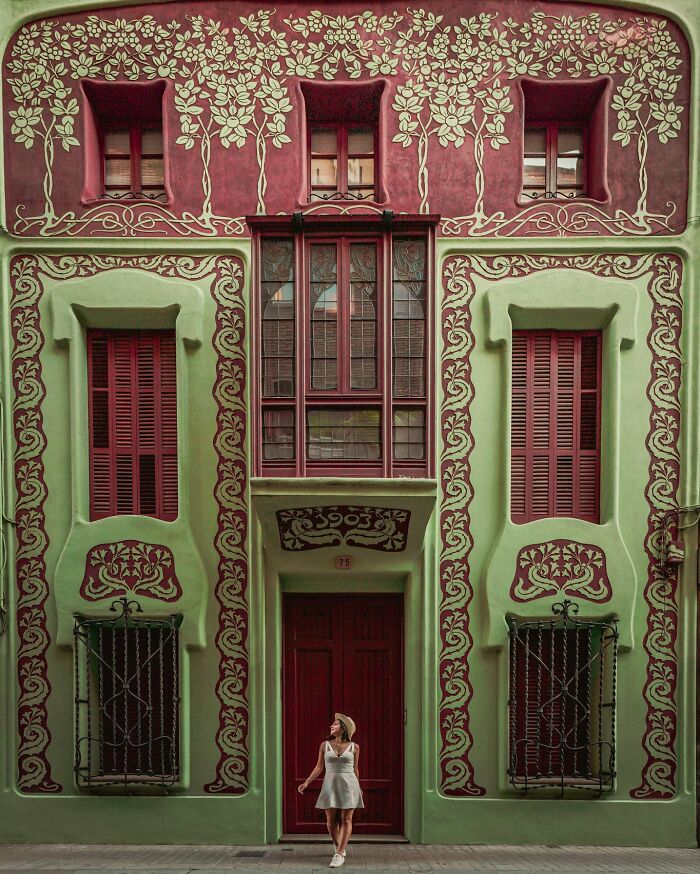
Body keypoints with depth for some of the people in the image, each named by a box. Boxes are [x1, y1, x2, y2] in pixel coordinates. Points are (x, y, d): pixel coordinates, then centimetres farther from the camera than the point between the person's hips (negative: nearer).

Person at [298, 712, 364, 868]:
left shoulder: (354, 747, -1)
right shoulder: (325, 745, 2)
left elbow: (355, 769, 9)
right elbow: (319, 767, 5)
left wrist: (358, 788, 16)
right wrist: (307, 782, -6)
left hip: (349, 785, -2)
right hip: (330, 785, 2)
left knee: (346, 820, -4)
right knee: (331, 821, 6)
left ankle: (339, 855, 1)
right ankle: (339, 848, 28)